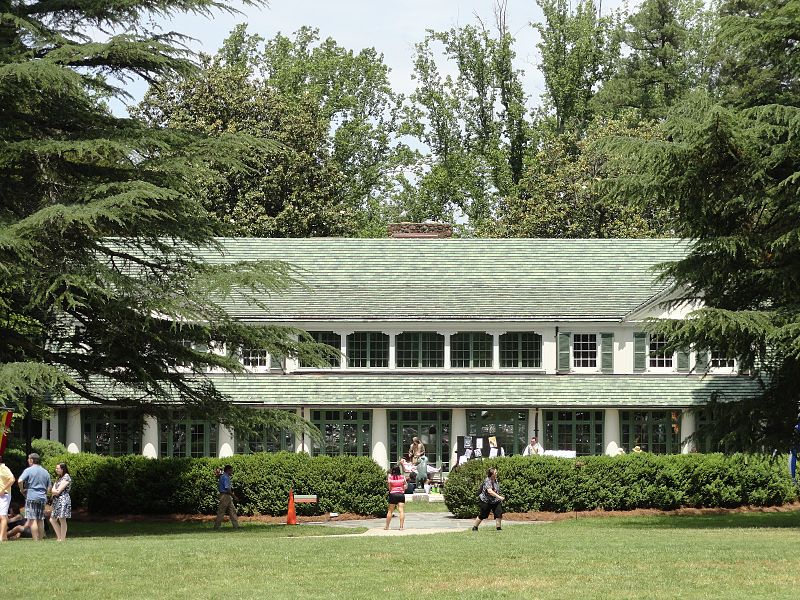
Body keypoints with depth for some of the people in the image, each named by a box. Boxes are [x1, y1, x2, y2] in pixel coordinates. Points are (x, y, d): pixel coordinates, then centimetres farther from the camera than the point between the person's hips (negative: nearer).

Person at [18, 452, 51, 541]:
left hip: (31, 497, -6)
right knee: (40, 520, 10)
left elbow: (20, 480, -19)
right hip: (42, 498, 6)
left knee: (32, 520, -7)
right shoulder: (45, 472, 14)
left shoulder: (28, 470, -5)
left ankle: (36, 541, -12)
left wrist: (22, 490, -3)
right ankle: (41, 539, 12)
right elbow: (49, 488, 14)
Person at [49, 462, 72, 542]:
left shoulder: (66, 478, -8)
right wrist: (55, 492, -5)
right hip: (57, 501, 10)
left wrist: (55, 492, 3)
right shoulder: (59, 478, 21)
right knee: (52, 520, 9)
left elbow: (58, 491, -14)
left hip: (63, 500, -10)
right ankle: (59, 537, 14)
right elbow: (53, 490, 14)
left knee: (62, 520, -7)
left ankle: (62, 539, -4)